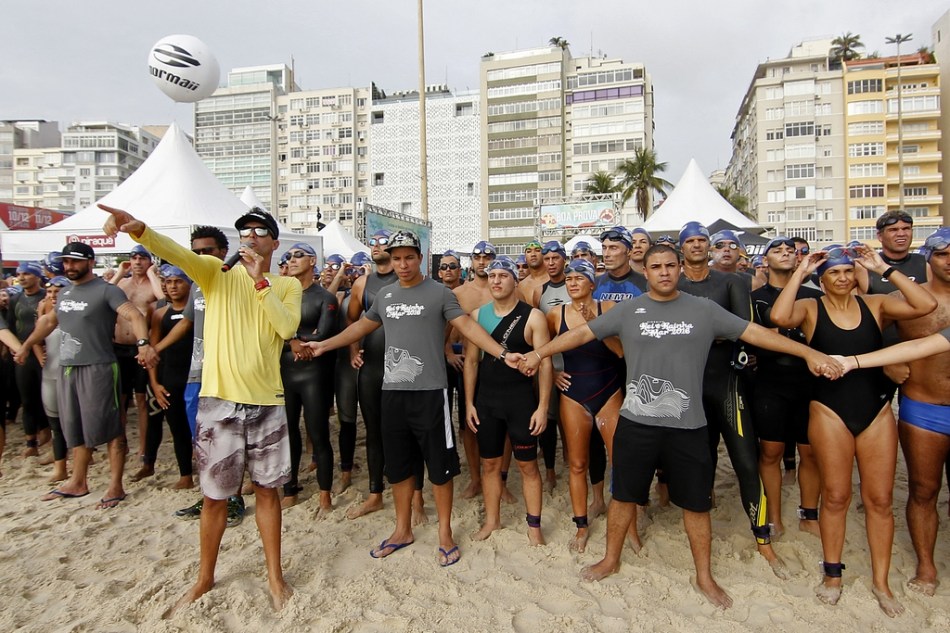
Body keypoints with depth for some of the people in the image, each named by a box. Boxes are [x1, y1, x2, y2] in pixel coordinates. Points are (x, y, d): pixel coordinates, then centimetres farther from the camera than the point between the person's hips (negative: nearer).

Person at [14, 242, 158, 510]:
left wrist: (143, 343, -42)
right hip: (67, 369, 8)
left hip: (98, 369, -8)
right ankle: (77, 482, 30)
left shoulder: (106, 290, -11)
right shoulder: (64, 293, 14)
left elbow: (135, 315, -25)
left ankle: (116, 487, 4)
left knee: (109, 428, -3)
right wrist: (26, 345, 35)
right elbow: (49, 320, 31)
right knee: (76, 428, 17)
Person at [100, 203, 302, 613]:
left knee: (267, 490, 13)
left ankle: (275, 575, 29)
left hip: (267, 403, 1)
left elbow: (287, 327, -14)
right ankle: (204, 578, 34)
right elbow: (175, 252, -17)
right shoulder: (217, 272, 2)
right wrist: (138, 229, -36)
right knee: (214, 495, 12)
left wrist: (261, 280, -17)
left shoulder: (287, 286, 4)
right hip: (218, 401, 0)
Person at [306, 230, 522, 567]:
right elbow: (362, 326, 23)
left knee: (439, 466, 5)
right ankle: (403, 530, 33)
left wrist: (502, 353, -20)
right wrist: (324, 345, 23)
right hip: (392, 391, 5)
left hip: (429, 392, -5)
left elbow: (468, 326, -9)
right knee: (398, 465, 15)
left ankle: (445, 533, 23)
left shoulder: (439, 292, -3)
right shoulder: (385, 295, 12)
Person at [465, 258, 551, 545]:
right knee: (489, 463, 13)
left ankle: (534, 526, 23)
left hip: (521, 399, -3)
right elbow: (471, 360, 6)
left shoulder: (532, 317, -8)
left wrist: (542, 406, -13)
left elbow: (545, 363, -9)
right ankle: (492, 520, 30)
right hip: (485, 399, 4)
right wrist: (469, 402, 3)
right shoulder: (477, 314, 3)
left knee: (527, 464, 8)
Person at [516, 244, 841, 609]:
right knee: (624, 495, 14)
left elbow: (755, 333, 1)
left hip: (688, 427, 0)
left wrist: (809, 353, -4)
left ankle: (704, 577, 34)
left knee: (696, 503, 13)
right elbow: (583, 333, 2)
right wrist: (539, 353, -1)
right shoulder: (628, 310, 1)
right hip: (636, 423, 0)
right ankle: (611, 560, 35)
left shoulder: (704, 310, 2)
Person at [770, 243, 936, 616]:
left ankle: (880, 583, 25)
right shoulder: (810, 308, -4)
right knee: (835, 497, 8)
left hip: (877, 410, 3)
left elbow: (926, 305, -11)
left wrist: (884, 269, -10)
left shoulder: (874, 304, 4)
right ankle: (832, 574, 26)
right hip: (830, 411, -2)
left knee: (880, 499, 9)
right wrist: (800, 273, -19)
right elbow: (779, 317, -26)